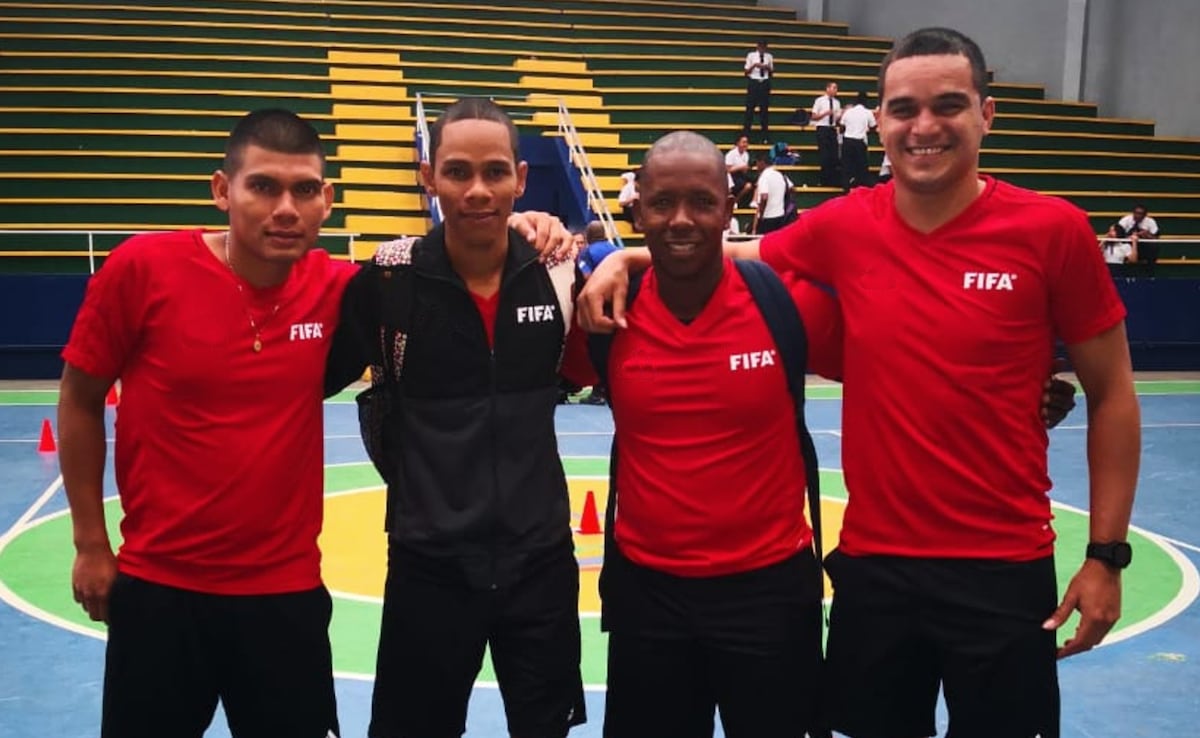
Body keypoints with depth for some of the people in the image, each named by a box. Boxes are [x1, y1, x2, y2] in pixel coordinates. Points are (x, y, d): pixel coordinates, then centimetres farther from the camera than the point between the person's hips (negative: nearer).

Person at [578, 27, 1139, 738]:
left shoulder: (1052, 231, -9)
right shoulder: (845, 228, -3)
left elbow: (1112, 395, -1)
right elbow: (737, 251, 14)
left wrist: (1107, 554, -3)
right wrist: (629, 257, -3)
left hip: (1005, 569, -2)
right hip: (873, 562, 2)